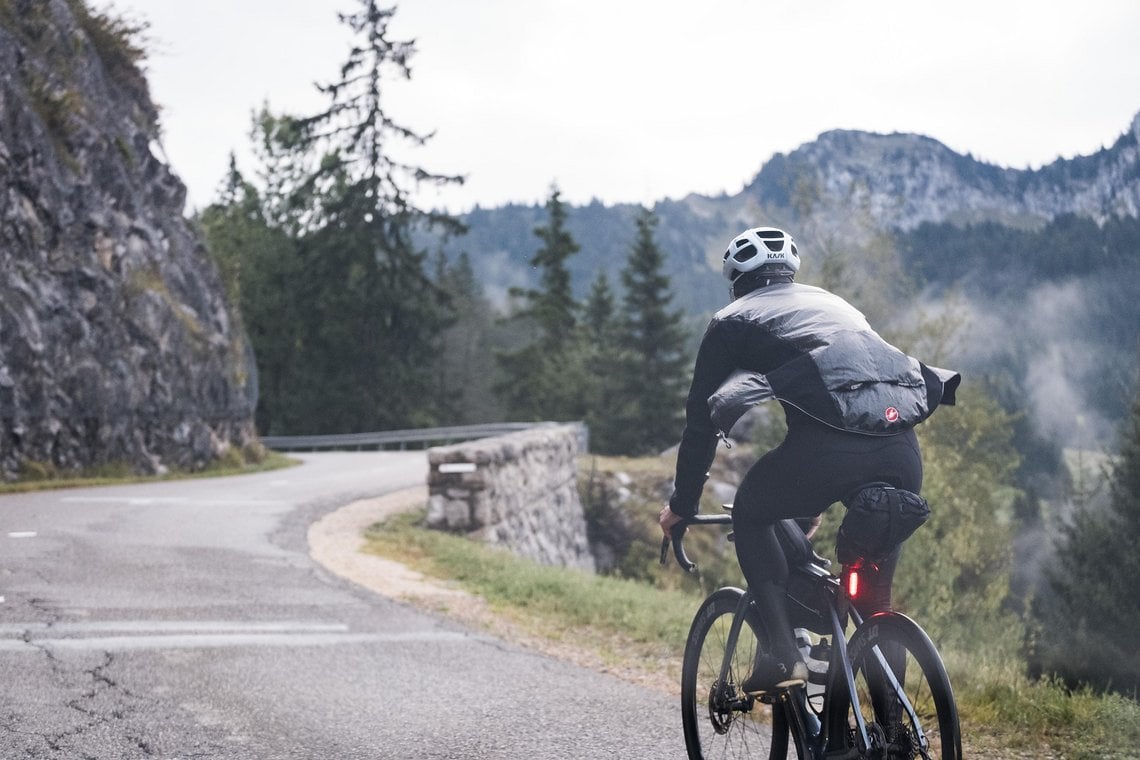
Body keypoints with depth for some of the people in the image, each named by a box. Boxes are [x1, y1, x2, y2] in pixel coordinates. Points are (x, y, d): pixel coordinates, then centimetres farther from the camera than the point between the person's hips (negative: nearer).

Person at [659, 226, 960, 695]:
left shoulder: (732, 322, 21)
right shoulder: (833, 304, 37)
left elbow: (702, 419, 20)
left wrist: (682, 505, 33)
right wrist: (815, 501, 56)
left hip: (829, 447, -5)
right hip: (902, 451, 5)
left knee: (750, 516, 22)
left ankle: (783, 652, 7)